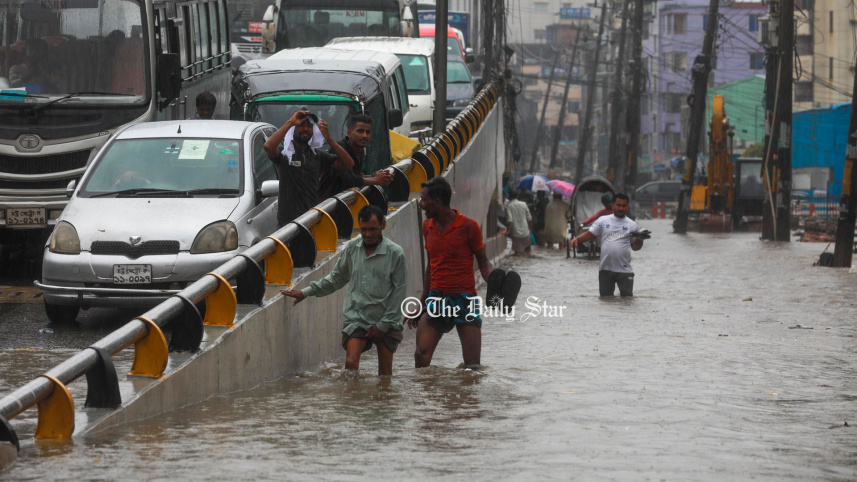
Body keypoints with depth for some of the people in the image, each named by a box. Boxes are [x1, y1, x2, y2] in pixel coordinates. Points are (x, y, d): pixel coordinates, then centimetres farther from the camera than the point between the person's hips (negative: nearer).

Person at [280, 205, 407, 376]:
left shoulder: (395, 253, -5)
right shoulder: (352, 248, 6)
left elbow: (399, 291, -3)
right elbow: (337, 278, 20)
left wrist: (383, 325, -6)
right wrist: (306, 292, 16)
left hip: (386, 323, -2)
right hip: (356, 318, 2)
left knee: (385, 374, 0)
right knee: (350, 364, -16)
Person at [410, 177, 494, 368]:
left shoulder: (468, 227, -8)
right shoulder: (428, 226, 8)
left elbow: (483, 262, 0)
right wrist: (422, 302, 20)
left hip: (464, 298, -4)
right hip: (437, 298, 4)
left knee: (472, 363, -6)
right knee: (421, 355, -11)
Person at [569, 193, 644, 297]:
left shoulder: (631, 224, 8)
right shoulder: (603, 221, 9)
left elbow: (635, 247, 8)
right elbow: (589, 235, 5)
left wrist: (639, 239, -15)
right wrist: (577, 239, -13)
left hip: (624, 270, -1)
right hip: (605, 268, 1)